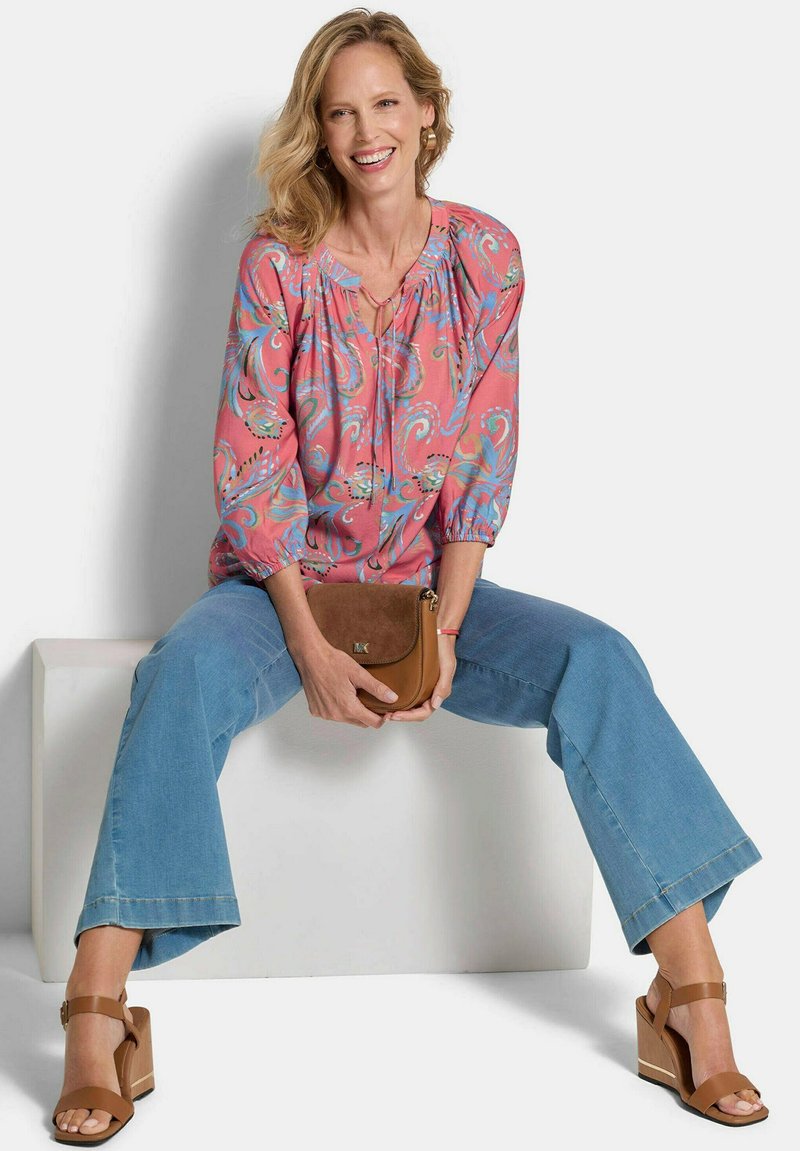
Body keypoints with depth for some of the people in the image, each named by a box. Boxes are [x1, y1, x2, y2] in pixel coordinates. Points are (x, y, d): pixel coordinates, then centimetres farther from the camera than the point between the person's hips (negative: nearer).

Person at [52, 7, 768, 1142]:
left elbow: (488, 457, -1)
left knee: (597, 660, -24)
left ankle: (691, 991, -25)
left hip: (429, 579, 2)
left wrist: (445, 629, -12)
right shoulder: (279, 259, -5)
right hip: (280, 578, -1)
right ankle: (98, 1013, -33)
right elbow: (252, 459, -7)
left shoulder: (485, 253, 0)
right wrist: (308, 643, -17)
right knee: (183, 673, -34)